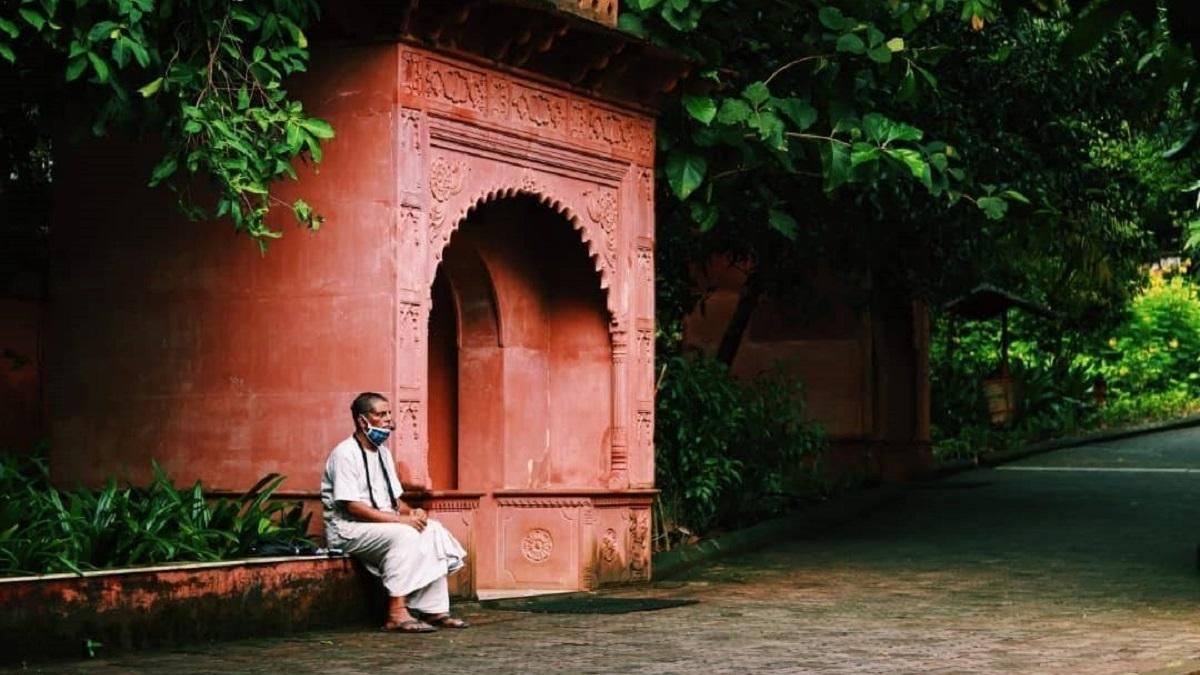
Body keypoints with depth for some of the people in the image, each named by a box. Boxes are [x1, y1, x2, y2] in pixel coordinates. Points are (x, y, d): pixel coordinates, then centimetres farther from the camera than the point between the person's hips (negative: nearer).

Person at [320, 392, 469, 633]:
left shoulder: (382, 452, 14)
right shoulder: (346, 453, -14)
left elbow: (394, 500, 17)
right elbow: (352, 507, -22)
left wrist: (411, 512, -6)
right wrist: (399, 519, -24)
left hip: (384, 523, 9)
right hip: (348, 530, -9)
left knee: (434, 531, -10)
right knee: (404, 535, -32)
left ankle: (434, 609, -13)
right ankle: (397, 614, -31)